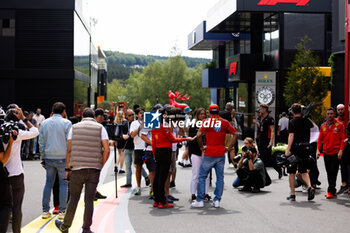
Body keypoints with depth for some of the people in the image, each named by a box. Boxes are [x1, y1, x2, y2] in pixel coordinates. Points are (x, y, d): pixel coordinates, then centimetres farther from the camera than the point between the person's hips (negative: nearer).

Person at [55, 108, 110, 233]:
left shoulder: (74, 127, 8)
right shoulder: (100, 128, 6)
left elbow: (69, 150, 3)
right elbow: (107, 150, -4)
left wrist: (67, 169, 9)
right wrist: (101, 166, 6)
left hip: (77, 168, 0)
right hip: (94, 169, 0)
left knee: (74, 198, 9)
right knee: (89, 199, 3)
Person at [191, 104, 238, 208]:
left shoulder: (206, 122, -3)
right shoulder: (225, 122, 4)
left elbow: (199, 135, -15)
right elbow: (235, 134, 1)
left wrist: (201, 147, -2)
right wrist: (229, 148, 4)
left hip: (209, 154, -2)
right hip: (221, 154, 2)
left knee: (202, 176, 7)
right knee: (220, 177, 10)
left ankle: (199, 200, 6)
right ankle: (217, 200, 11)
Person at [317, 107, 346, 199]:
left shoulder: (339, 125, -1)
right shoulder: (323, 126, 10)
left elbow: (343, 139, -3)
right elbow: (320, 139, 13)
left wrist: (341, 150, -12)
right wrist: (318, 150, 2)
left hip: (335, 153, -4)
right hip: (326, 152, 5)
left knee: (333, 172, -7)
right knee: (329, 173, 8)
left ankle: (330, 191, -5)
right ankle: (333, 191, 18)